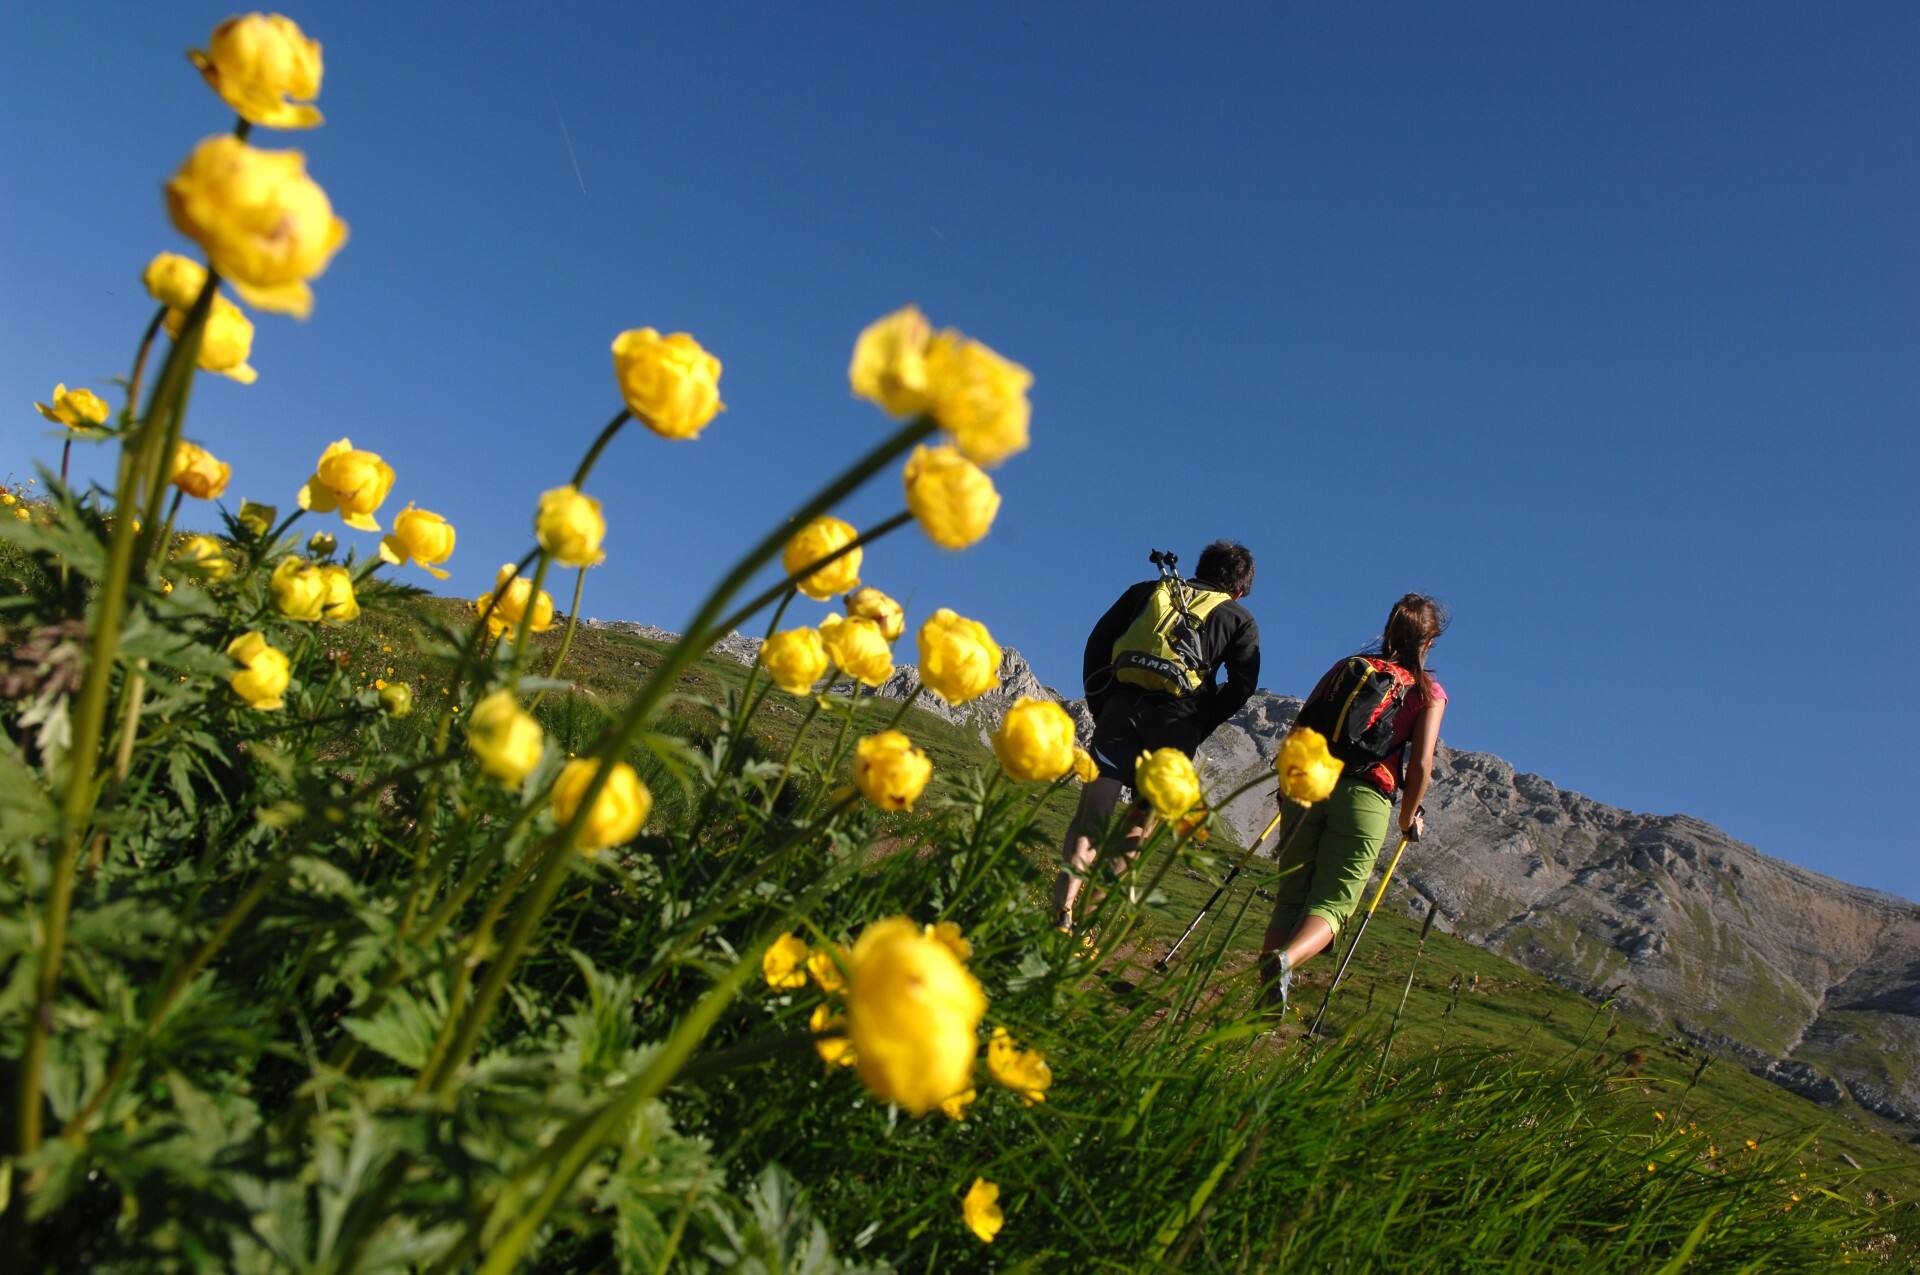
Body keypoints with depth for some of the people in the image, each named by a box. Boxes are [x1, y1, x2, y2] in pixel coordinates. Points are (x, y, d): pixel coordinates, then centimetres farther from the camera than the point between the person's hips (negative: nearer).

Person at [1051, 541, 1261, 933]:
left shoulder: (1148, 591, 23)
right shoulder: (1240, 620, 17)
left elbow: (1097, 643, 14)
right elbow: (1241, 685, 2)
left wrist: (1099, 707, 16)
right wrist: (1198, 731, 10)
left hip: (1121, 704, 1)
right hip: (1177, 719, -1)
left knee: (1089, 816, -1)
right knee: (1139, 821, 13)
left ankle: (1062, 914, -14)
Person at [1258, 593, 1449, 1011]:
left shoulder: (1348, 667, 14)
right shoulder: (1429, 692, 6)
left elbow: (1300, 728, 12)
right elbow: (1420, 765, -1)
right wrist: (1409, 820, 13)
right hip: (1366, 800, -3)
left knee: (1289, 897, 9)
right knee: (1331, 903, 2)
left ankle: (1266, 1000, -6)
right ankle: (1284, 959, -29)